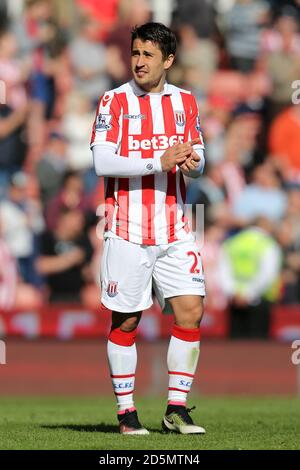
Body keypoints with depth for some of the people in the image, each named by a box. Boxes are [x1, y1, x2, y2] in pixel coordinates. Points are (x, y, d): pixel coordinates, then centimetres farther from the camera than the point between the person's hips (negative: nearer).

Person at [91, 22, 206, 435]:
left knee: (191, 310, -6)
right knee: (126, 320, 2)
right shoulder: (115, 101, -2)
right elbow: (102, 162, -12)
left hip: (175, 230, 3)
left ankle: (177, 409, 3)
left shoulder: (185, 102, 10)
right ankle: (126, 412, 11)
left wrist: (192, 162, -13)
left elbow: (196, 158, 11)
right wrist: (159, 161, -20)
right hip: (128, 231, -3)